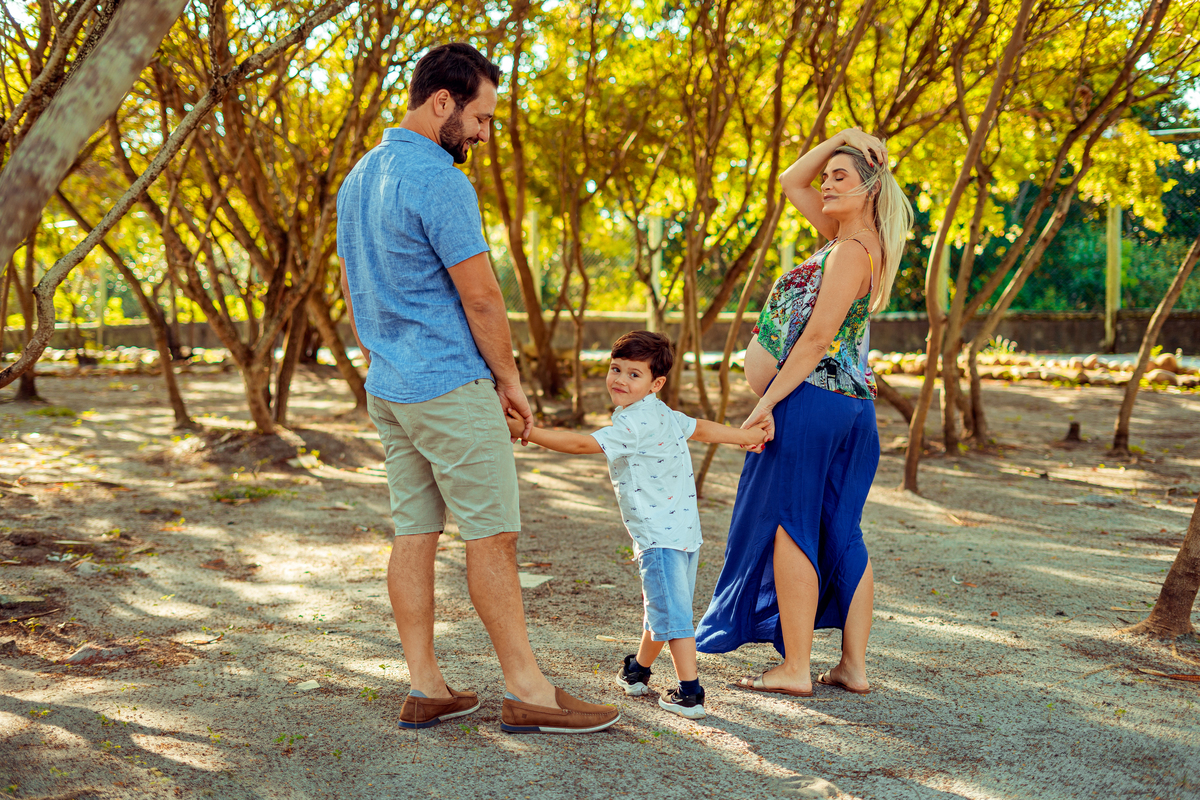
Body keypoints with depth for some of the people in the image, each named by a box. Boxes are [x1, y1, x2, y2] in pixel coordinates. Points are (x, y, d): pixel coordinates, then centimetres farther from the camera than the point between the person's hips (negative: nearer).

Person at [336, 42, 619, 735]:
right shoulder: (439, 181, -16)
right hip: (451, 388, -9)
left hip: (387, 388, 9)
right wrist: (509, 378, -3)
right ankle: (527, 691, 3)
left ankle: (425, 689, 14)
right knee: (493, 535, -3)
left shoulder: (358, 178, 14)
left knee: (415, 532, 9)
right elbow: (481, 296, -15)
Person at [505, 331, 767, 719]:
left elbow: (582, 444, -22)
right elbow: (701, 428, 25)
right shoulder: (664, 415, 12)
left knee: (670, 613, -6)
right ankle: (638, 672, 39)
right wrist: (748, 435, 40)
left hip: (660, 536, -10)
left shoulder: (633, 424, -18)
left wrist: (527, 432, -20)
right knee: (659, 605, 22)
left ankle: (690, 694, -3)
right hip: (685, 531, 10)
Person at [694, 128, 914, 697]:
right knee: (840, 533, 10)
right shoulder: (852, 236, 14)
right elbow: (792, 183, 25)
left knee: (788, 529, -4)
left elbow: (817, 339, -19)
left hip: (809, 400, -10)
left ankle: (795, 669, 0)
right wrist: (840, 140, 15)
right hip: (852, 406, 10)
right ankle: (853, 666, 14)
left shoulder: (854, 250, -13)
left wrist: (767, 402, -19)